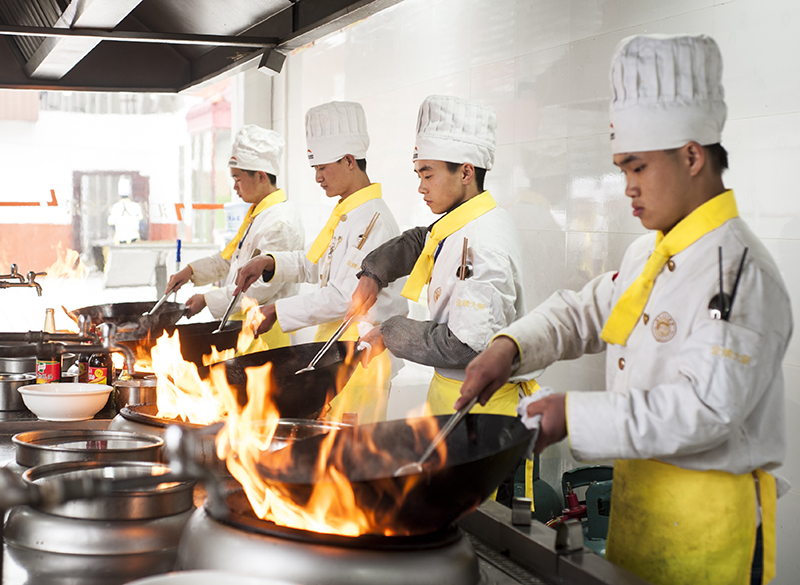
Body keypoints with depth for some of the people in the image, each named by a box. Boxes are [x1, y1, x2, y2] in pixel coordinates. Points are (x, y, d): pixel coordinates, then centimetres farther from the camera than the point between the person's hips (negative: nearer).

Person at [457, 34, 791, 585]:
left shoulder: (739, 269, -21)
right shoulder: (647, 255, 10)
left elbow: (706, 407, -27)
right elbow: (582, 312, 19)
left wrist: (574, 416, -26)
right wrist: (510, 347, -1)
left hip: (706, 521, -8)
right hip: (636, 498, 8)